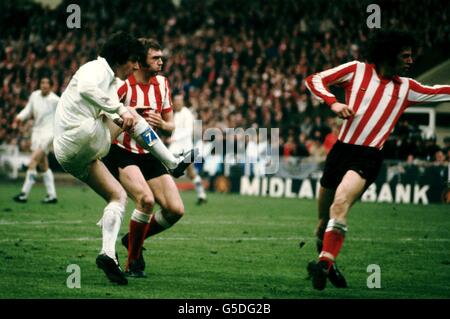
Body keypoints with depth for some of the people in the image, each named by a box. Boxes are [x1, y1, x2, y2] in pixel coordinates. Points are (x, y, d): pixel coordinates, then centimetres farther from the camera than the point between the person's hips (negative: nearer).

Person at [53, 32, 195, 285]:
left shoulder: (112, 83, 25)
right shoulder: (96, 68, -6)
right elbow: (86, 89, -29)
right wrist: (120, 110, -29)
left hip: (68, 154, 10)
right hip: (80, 137, -10)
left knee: (118, 195, 10)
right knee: (132, 116, -8)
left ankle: (108, 253, 1)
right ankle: (174, 164, -1)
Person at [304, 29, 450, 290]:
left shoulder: (407, 87, 9)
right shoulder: (357, 70, 3)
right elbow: (314, 80, 0)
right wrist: (333, 102, -15)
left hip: (369, 158, -1)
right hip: (342, 149, 1)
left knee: (341, 204, -28)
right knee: (324, 219, 10)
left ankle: (325, 265, -32)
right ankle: (325, 261, 35)